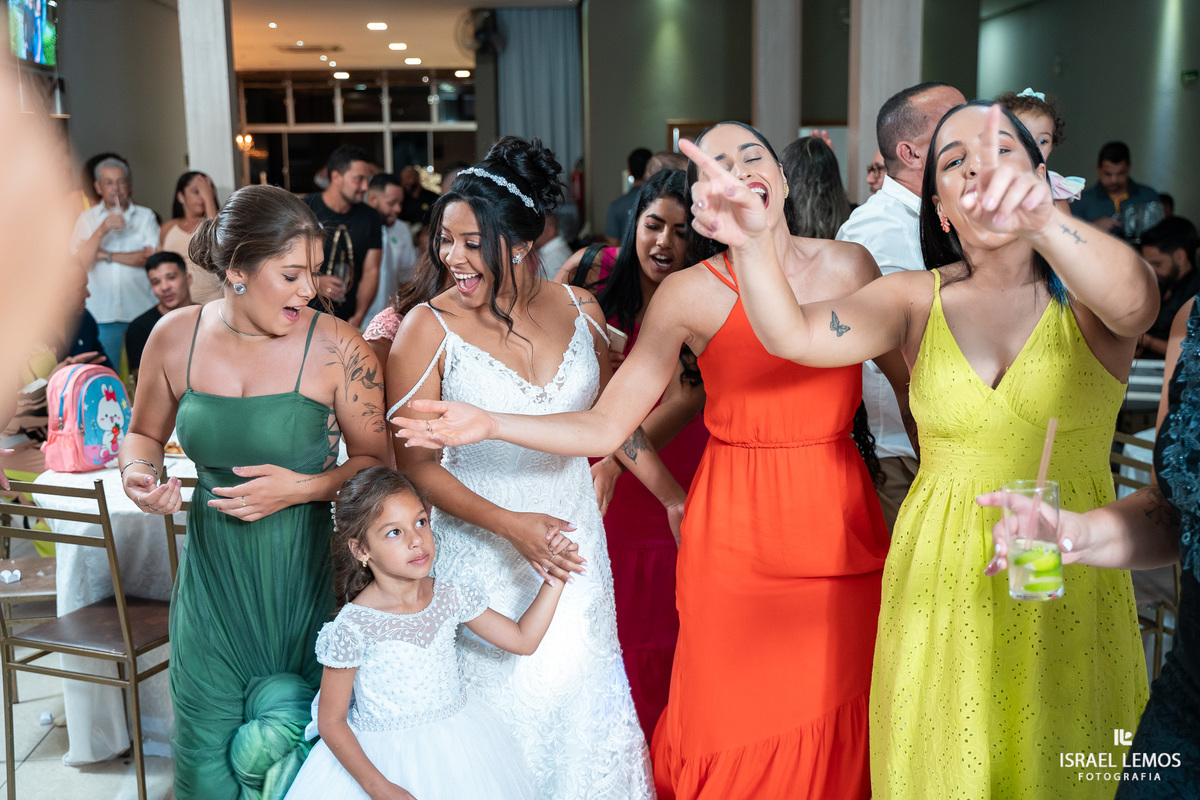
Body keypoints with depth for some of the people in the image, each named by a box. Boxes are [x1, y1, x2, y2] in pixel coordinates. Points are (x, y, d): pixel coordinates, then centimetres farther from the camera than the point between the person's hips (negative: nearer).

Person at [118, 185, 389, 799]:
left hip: (308, 570, -2)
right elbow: (144, 433, 15)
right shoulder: (175, 337, -3)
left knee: (307, 731, 11)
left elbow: (374, 461, -4)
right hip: (213, 569, 3)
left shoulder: (337, 349, -12)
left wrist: (302, 488, -19)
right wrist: (139, 474, -7)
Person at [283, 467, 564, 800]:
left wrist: (555, 578, -5)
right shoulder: (353, 626, -19)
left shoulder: (450, 595, -5)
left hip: (457, 744, 4)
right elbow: (330, 722, -13)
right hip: (384, 757, -4)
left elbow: (522, 639, 4)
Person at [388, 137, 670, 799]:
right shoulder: (428, 328, -12)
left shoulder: (578, 311, -2)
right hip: (481, 548, -3)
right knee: (502, 702, 6)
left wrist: (674, 497, 11)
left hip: (573, 531, 3)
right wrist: (510, 523, -20)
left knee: (582, 698, 11)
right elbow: (415, 464, -10)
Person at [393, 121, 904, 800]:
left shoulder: (849, 265, 2)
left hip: (842, 522, 3)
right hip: (736, 534, -2)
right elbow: (605, 428, -7)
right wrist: (489, 426, -18)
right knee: (737, 726, 6)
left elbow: (908, 369, 13)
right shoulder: (689, 293, -5)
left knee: (839, 726, 10)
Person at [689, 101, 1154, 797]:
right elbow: (793, 335, -14)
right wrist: (753, 244, -34)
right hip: (943, 582, 1)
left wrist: (1041, 215, -49)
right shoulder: (917, 299, 0)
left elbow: (1134, 301, -29)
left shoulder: (1086, 289, -5)